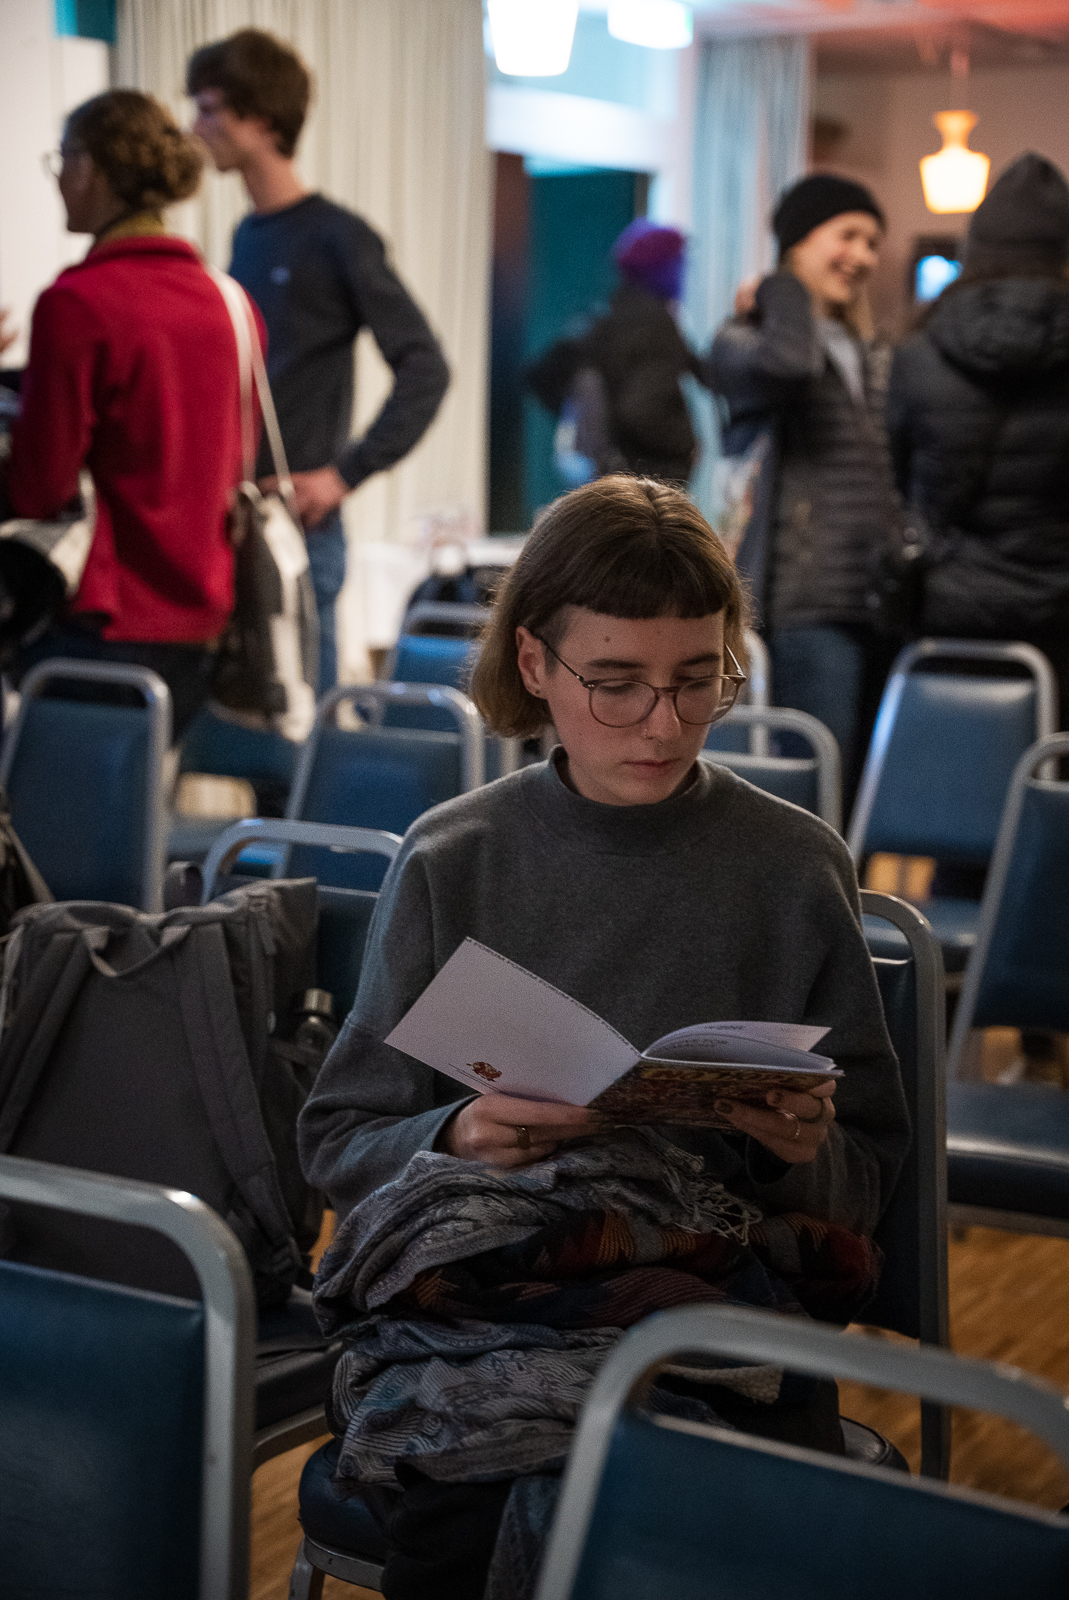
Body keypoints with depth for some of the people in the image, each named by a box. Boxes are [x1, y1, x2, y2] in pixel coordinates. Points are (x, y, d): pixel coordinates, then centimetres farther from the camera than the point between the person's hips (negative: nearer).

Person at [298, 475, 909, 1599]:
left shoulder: (797, 867, 6)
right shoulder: (450, 861, 7)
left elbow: (864, 1186, 10)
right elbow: (336, 1143, 8)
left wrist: (809, 1153, -13)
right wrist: (458, 1138, -12)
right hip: (467, 1304, 1)